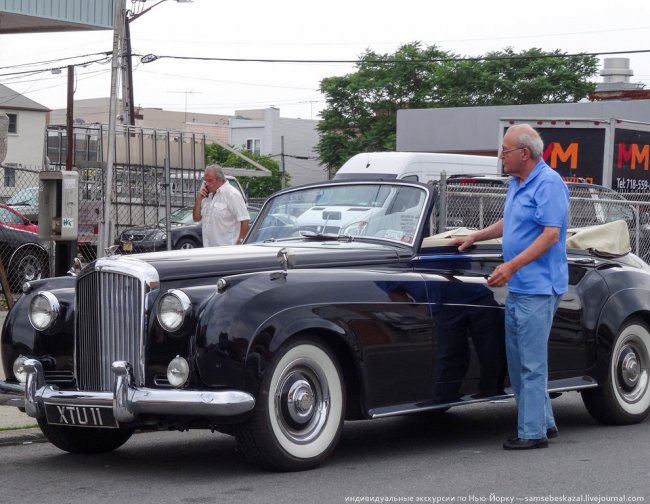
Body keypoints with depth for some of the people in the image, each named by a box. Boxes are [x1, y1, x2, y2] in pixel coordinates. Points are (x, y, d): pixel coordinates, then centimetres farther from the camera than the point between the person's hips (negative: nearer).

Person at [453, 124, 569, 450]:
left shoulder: (548, 183, -15)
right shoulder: (517, 183, 14)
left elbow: (551, 235, -22)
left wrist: (512, 265, -27)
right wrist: (476, 237, 23)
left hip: (538, 288, -10)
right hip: (517, 287, 10)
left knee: (531, 362, -7)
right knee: (517, 360, 13)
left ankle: (533, 432, -2)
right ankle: (544, 422, 22)